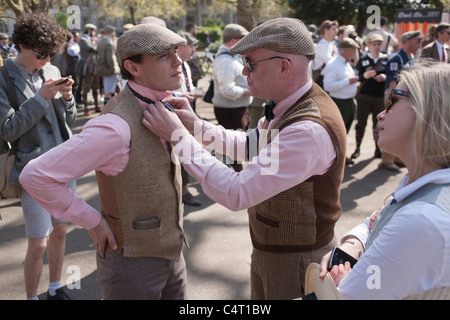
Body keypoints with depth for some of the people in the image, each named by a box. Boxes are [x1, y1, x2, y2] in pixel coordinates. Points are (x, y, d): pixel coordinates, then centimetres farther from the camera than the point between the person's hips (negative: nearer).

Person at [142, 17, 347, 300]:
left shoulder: (310, 130, -33)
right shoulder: (290, 105, -4)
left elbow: (235, 194, -32)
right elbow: (251, 145, 12)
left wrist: (179, 136, -25)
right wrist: (197, 125, -1)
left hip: (295, 262, -8)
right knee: (260, 299, 25)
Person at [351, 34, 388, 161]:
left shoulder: (386, 59, 8)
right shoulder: (363, 59, 4)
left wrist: (385, 77, -12)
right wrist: (365, 76, -21)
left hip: (381, 96, 1)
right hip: (364, 95, -1)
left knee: (379, 124, 5)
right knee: (361, 123, 2)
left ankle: (378, 149, 17)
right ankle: (357, 148, 14)